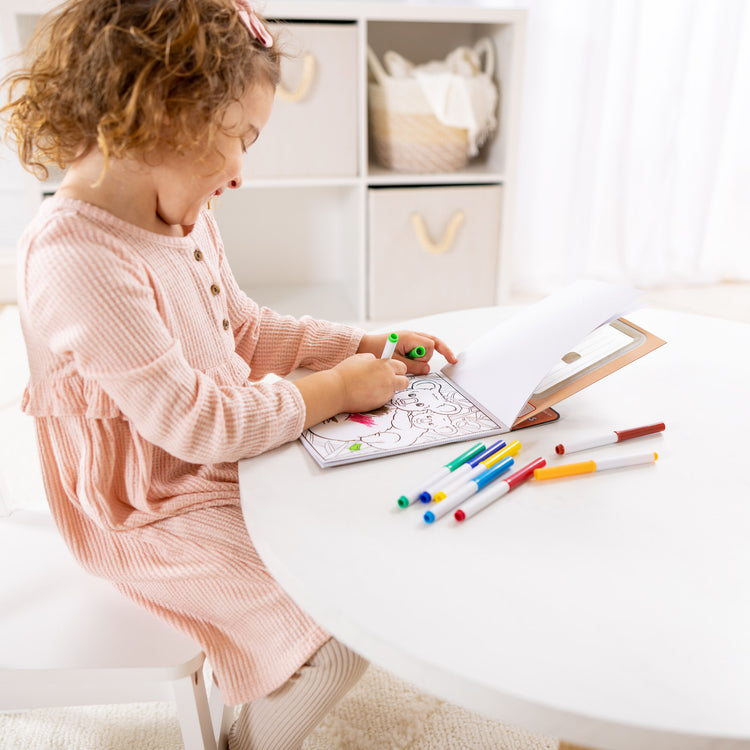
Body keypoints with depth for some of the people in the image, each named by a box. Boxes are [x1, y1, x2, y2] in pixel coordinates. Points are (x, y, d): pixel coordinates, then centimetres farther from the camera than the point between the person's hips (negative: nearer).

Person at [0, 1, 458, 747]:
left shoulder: (180, 217, 1)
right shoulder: (77, 258, -30)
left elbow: (247, 330, 10)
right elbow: (191, 420, -29)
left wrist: (368, 346, 0)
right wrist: (334, 389, -20)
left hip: (226, 462, 9)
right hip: (153, 514, -9)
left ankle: (259, 686, 34)